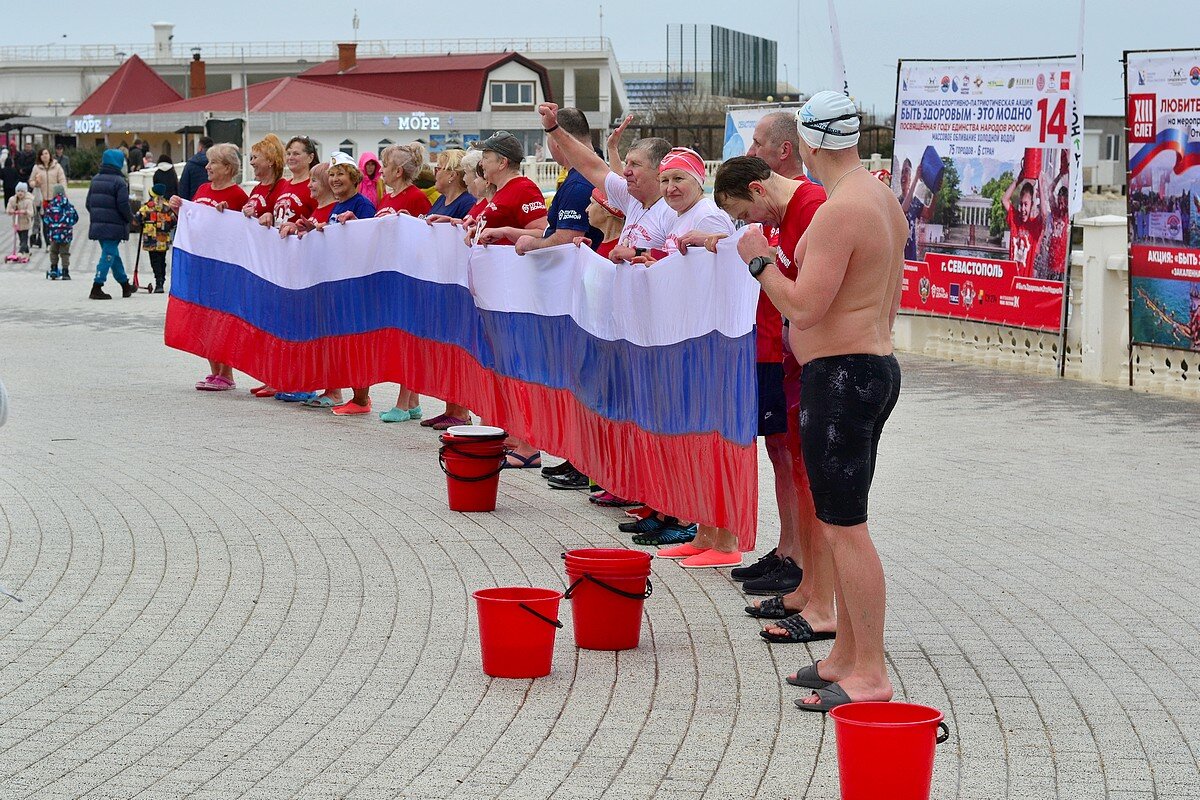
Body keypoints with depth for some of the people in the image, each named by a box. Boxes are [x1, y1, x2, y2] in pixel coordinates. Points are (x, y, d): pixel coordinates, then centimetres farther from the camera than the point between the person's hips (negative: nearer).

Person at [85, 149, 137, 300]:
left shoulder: (95, 179, 10)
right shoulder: (119, 181, -13)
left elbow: (89, 203, 13)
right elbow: (123, 205, -17)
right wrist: (130, 217, 0)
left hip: (97, 224, 8)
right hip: (114, 226, -8)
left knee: (113, 255, 17)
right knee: (109, 255, -4)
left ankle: (125, 286, 29)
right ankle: (96, 289, -9)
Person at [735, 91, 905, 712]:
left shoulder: (840, 210, -19)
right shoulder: (882, 200, 13)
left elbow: (803, 308, -21)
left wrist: (759, 260, -7)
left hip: (840, 375, -10)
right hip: (873, 364, 11)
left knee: (845, 527, -8)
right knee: (839, 524, 16)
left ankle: (870, 675, -7)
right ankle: (846, 656, 23)